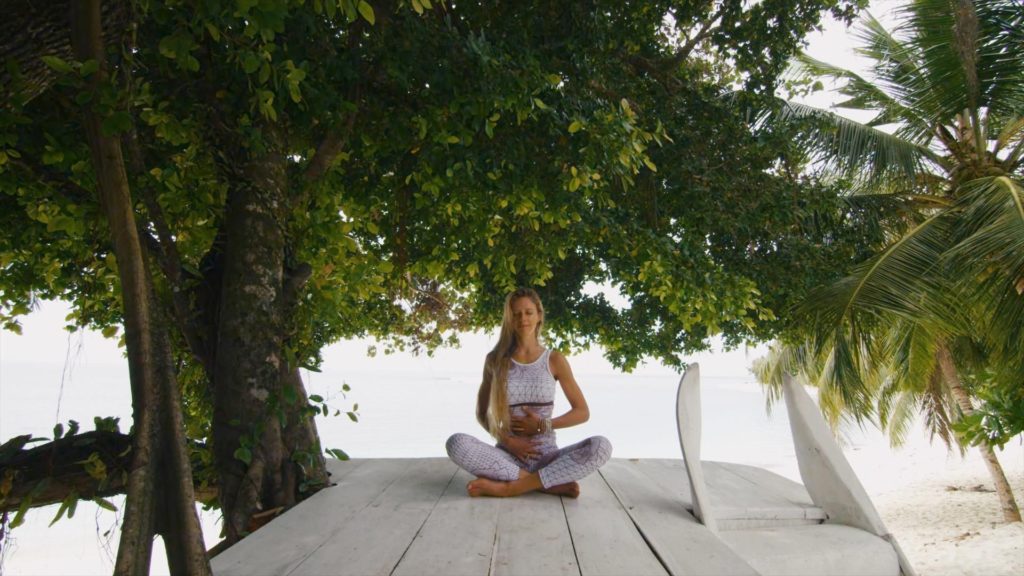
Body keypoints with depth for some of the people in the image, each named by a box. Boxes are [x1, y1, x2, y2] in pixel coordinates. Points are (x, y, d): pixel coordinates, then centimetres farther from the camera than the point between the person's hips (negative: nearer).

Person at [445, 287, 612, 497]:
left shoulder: (554, 360, 3)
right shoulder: (496, 360, 4)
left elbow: (582, 412, 6)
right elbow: (482, 413, 9)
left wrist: (543, 425, -7)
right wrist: (507, 440, -8)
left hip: (545, 455, 0)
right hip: (508, 457, 1)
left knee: (601, 446, -28)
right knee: (456, 443, -29)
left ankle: (508, 487, -25)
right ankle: (551, 484, -23)